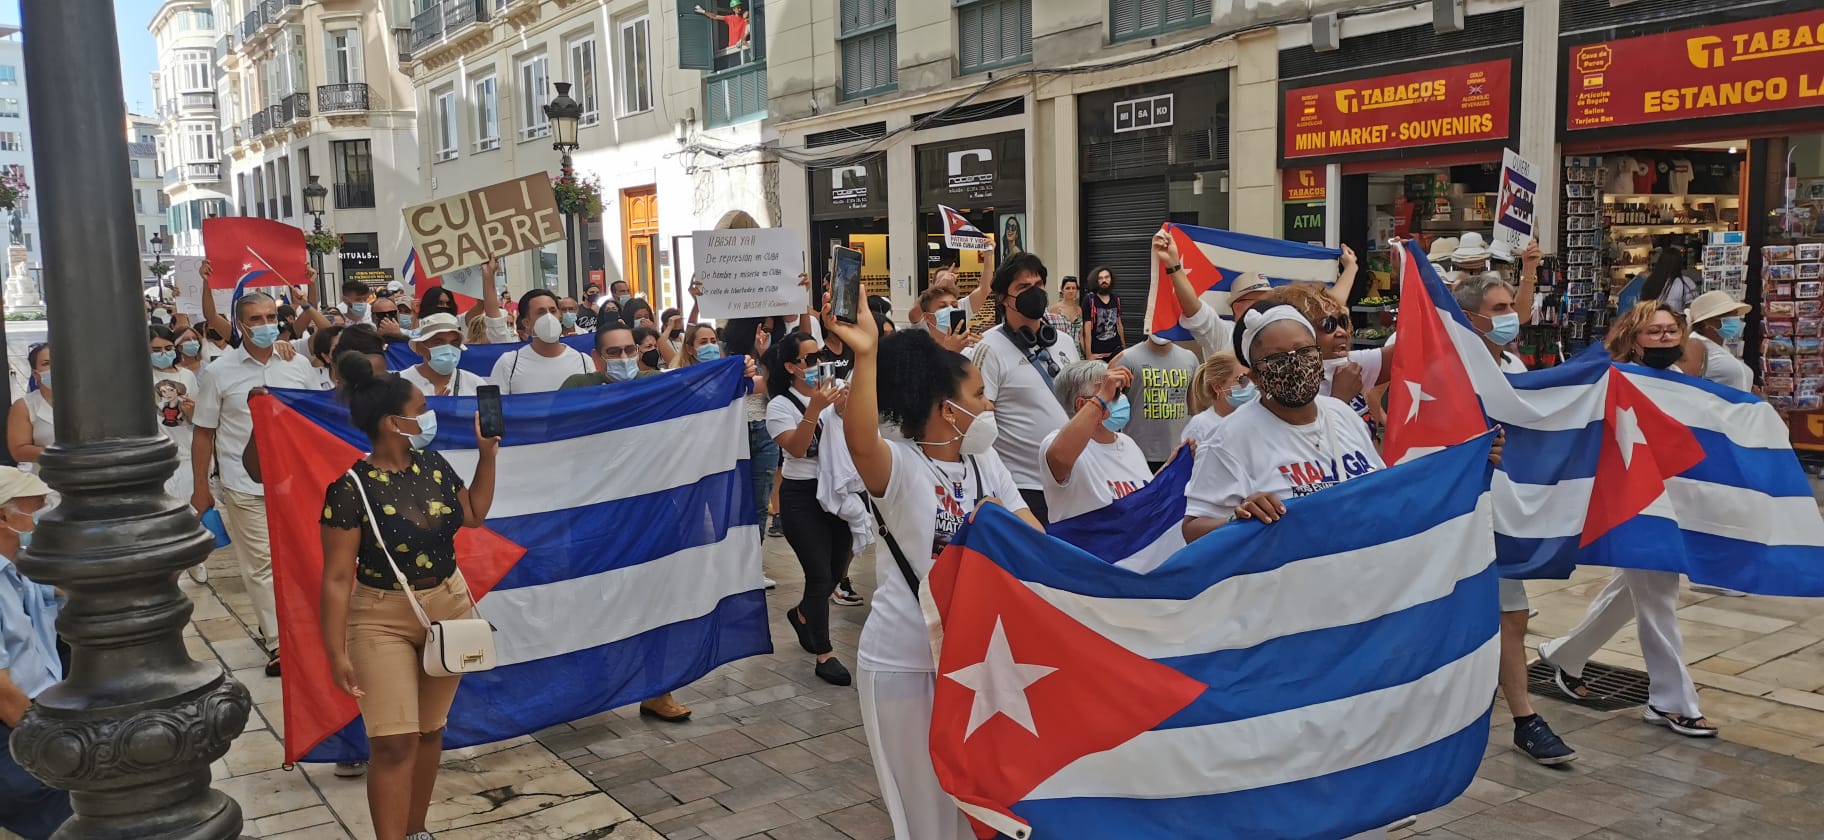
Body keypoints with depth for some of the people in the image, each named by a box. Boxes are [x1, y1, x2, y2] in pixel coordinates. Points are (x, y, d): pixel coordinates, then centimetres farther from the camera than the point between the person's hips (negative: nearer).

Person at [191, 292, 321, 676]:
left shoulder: (299, 366, 5)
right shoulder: (219, 372, -1)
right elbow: (204, 433, 2)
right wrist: (200, 487, 2)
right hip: (246, 485, -2)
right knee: (261, 564, -1)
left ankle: (272, 627, 25)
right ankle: (277, 643, 3)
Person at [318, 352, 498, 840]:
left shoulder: (433, 465, -1)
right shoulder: (351, 490, -19)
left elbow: (473, 514, 15)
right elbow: (337, 577, -17)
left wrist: (487, 454, 6)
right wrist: (337, 652, -18)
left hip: (448, 608, 5)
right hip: (383, 620, -5)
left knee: (429, 731, 15)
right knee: (394, 743, -9)